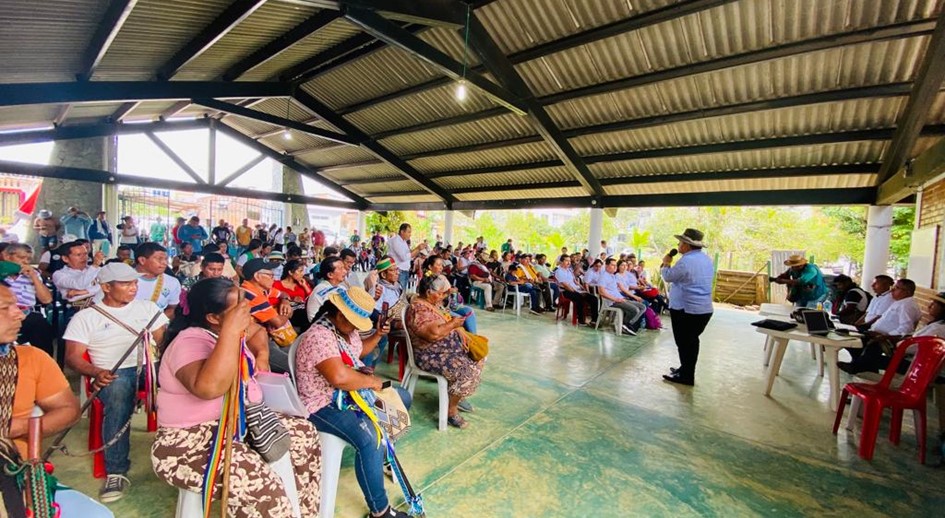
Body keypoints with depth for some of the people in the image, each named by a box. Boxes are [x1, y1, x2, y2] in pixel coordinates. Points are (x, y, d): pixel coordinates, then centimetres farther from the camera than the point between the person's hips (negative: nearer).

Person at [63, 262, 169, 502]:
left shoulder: (148, 307, 16)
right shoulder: (85, 317, 10)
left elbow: (164, 340, 10)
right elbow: (72, 357, 4)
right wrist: (96, 371, -19)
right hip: (114, 374, -2)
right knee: (118, 390, -38)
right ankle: (116, 472, -31)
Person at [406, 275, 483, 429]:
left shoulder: (433, 303, 7)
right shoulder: (418, 309, -24)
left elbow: (444, 322, 16)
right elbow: (434, 333, -35)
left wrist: (460, 332, -1)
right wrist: (453, 324, -20)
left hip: (446, 347, 11)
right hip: (432, 355, -11)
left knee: (477, 356, 9)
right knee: (469, 371, -22)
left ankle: (457, 396, 20)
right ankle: (451, 410, -4)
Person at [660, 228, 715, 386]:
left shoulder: (686, 261, -19)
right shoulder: (707, 259, 10)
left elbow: (668, 276, -8)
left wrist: (666, 263, 9)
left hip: (686, 309, -9)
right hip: (704, 309, 9)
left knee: (684, 342, 2)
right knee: (691, 341, 17)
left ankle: (686, 376, 10)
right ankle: (687, 370, 29)